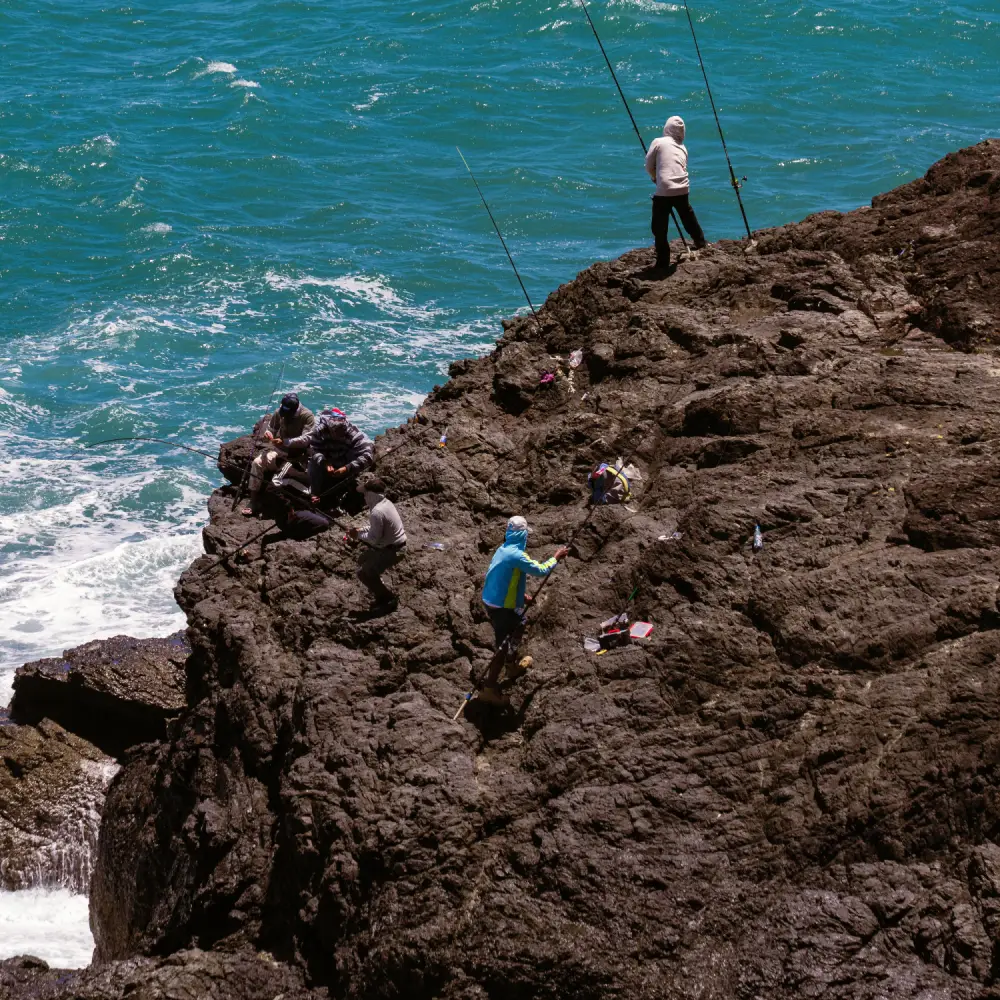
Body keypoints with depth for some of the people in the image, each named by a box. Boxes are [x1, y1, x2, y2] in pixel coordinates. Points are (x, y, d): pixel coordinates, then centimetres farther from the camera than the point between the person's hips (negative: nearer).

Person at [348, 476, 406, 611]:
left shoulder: (377, 512, -27)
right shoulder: (386, 502, 4)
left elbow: (374, 538, -24)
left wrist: (358, 535, -9)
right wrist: (360, 530, 7)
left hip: (392, 550, -10)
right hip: (395, 545, 10)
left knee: (363, 573, -6)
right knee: (364, 559, 25)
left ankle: (388, 599, 4)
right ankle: (380, 591, 32)